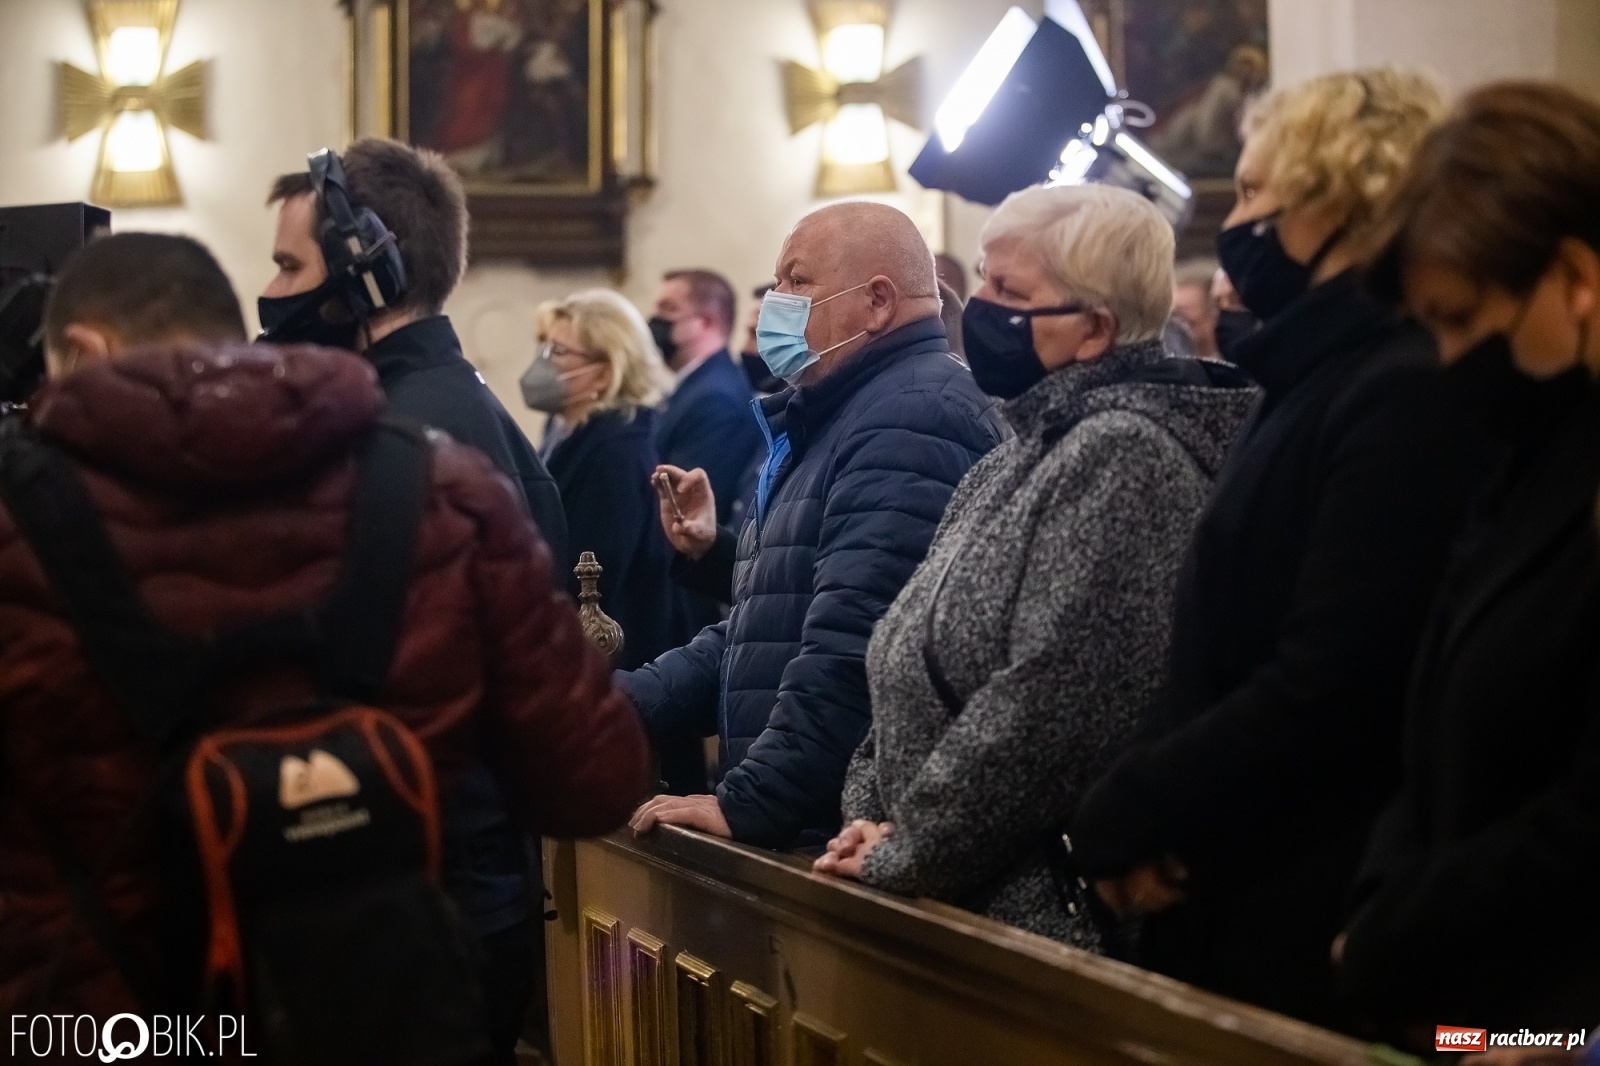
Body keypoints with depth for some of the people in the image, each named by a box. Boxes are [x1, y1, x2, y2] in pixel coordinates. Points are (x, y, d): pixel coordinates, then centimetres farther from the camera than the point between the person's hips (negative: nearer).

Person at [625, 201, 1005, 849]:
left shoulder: (914, 419, -15)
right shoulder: (829, 422, 20)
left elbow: (853, 655, -24)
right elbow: (757, 633, 22)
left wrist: (748, 803, -22)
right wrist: (623, 702, 10)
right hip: (796, 834, 10)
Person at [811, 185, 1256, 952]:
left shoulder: (1122, 456, -15)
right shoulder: (1028, 453, 15)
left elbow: (1049, 704, -22)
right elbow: (915, 672, 18)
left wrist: (906, 853, -14)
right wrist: (872, 816, 3)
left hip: (1062, 911, -9)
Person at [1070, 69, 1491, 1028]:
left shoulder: (1408, 395, -16)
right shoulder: (1333, 377, 15)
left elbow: (1327, 687, -23)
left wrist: (1125, 817, -13)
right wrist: (1147, 807, 1)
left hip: (1311, 918, -9)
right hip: (1245, 895, 9)